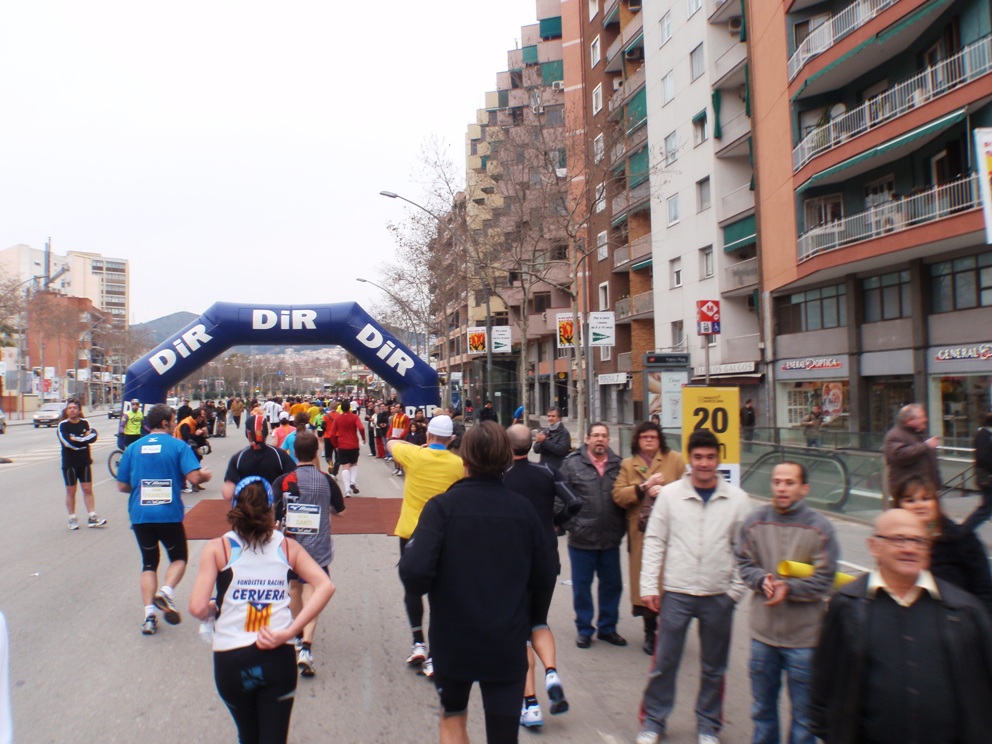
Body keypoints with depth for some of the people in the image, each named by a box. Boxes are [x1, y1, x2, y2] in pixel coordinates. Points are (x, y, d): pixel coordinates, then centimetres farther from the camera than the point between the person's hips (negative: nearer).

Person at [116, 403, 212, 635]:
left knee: (149, 563, 17)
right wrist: (205, 475, 6)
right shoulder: (178, 446, -5)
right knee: (179, 557, 16)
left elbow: (122, 486, 8)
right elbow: (194, 477, -15)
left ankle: (149, 612, 6)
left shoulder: (133, 448, 6)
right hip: (169, 514, -3)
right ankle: (167, 591, -10)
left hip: (139, 515, 3)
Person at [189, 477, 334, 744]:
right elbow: (326, 586, -7)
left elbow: (198, 608, -9)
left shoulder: (218, 548, -1)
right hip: (279, 657, 0)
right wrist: (288, 632, -9)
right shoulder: (287, 546, 5)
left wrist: (211, 612, 13)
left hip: (230, 659, 0)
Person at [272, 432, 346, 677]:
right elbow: (338, 509, 12)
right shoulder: (326, 480, -4)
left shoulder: (283, 481, -7)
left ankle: (298, 634, 41)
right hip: (317, 548, -1)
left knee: (295, 587, 24)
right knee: (311, 594, -1)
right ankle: (306, 646, -17)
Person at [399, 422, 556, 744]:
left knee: (453, 717, 26)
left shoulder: (442, 506, -13)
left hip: (453, 640, -1)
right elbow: (544, 581, 0)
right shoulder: (522, 508, -6)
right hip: (507, 643, 1)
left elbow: (415, 573, -23)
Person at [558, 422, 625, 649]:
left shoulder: (617, 464, 4)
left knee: (612, 585, 13)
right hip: (582, 538, -3)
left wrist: (622, 527, 5)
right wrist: (569, 525, -10)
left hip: (611, 539, 3)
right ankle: (584, 629, 25)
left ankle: (607, 628, 30)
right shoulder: (572, 463, -4)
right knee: (582, 586, 9)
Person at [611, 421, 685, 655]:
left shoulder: (675, 460, 7)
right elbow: (618, 496, 2)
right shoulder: (627, 465, 12)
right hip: (641, 533, 2)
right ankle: (650, 631, 20)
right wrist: (644, 487, -10)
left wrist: (665, 491, -14)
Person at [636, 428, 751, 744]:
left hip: (719, 596, 1)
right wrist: (649, 586, -5)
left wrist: (736, 589, 0)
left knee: (714, 668, 15)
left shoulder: (736, 498, -1)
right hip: (676, 592, -1)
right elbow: (654, 541, -1)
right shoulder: (670, 494, -4)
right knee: (664, 662, 6)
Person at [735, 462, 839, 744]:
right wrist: (762, 580, -16)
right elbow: (744, 563, 3)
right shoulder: (755, 521, -2)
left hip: (804, 637, -3)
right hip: (762, 634, 3)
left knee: (803, 711, 12)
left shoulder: (820, 527, -11)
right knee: (762, 707, 20)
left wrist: (789, 588, -24)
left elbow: (823, 580, -10)